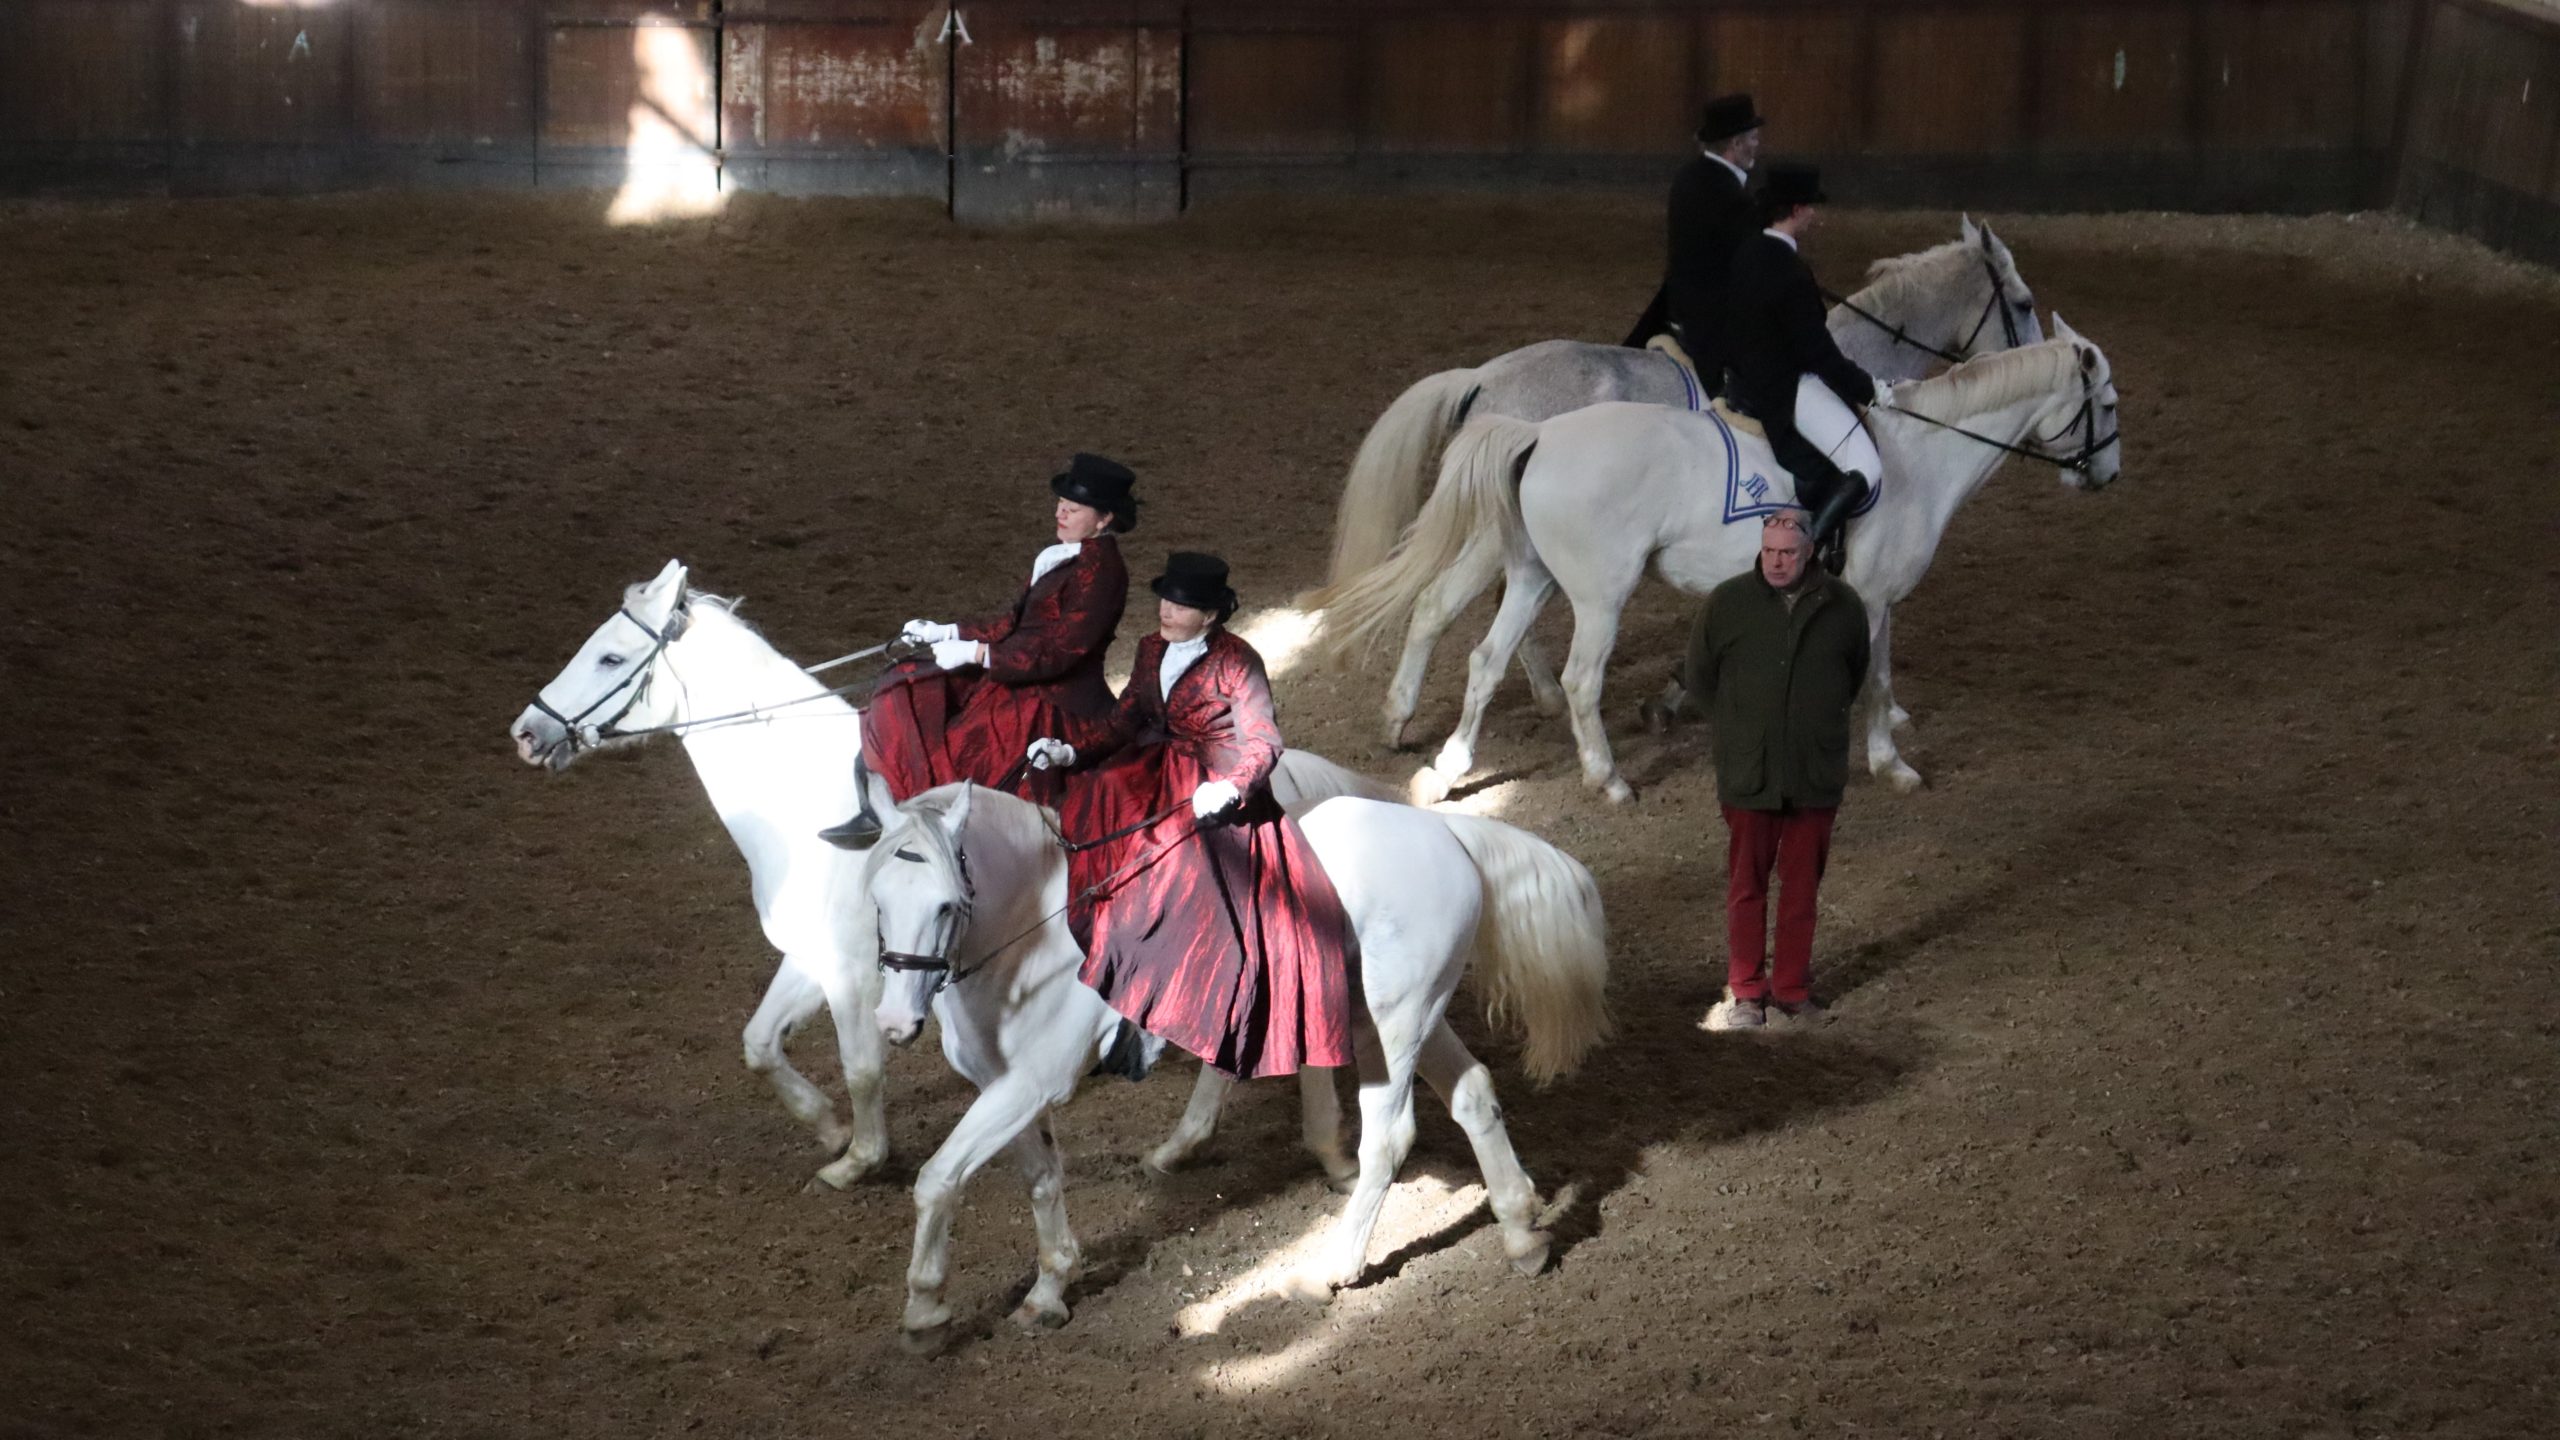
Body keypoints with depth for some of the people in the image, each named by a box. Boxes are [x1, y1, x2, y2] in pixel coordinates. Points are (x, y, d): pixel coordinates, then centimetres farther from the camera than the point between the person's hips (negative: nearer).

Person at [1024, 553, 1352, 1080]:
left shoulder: (1236, 663, -12)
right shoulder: (1153, 651, 8)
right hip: (1159, 775, 7)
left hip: (1218, 793, -7)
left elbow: (1263, 743, -18)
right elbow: (1125, 720, 11)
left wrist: (1229, 789, -35)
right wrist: (1070, 751, -3)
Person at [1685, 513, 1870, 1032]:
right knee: (1746, 886, 4)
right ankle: (1745, 991, 13)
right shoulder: (1727, 602, -4)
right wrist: (1741, 724, 10)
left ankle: (1792, 988, 19)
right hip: (1747, 772, -1)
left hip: (1815, 774, 1)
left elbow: (1854, 675, 17)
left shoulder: (1842, 607, 0)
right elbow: (1698, 676, 9)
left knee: (1802, 885, 8)